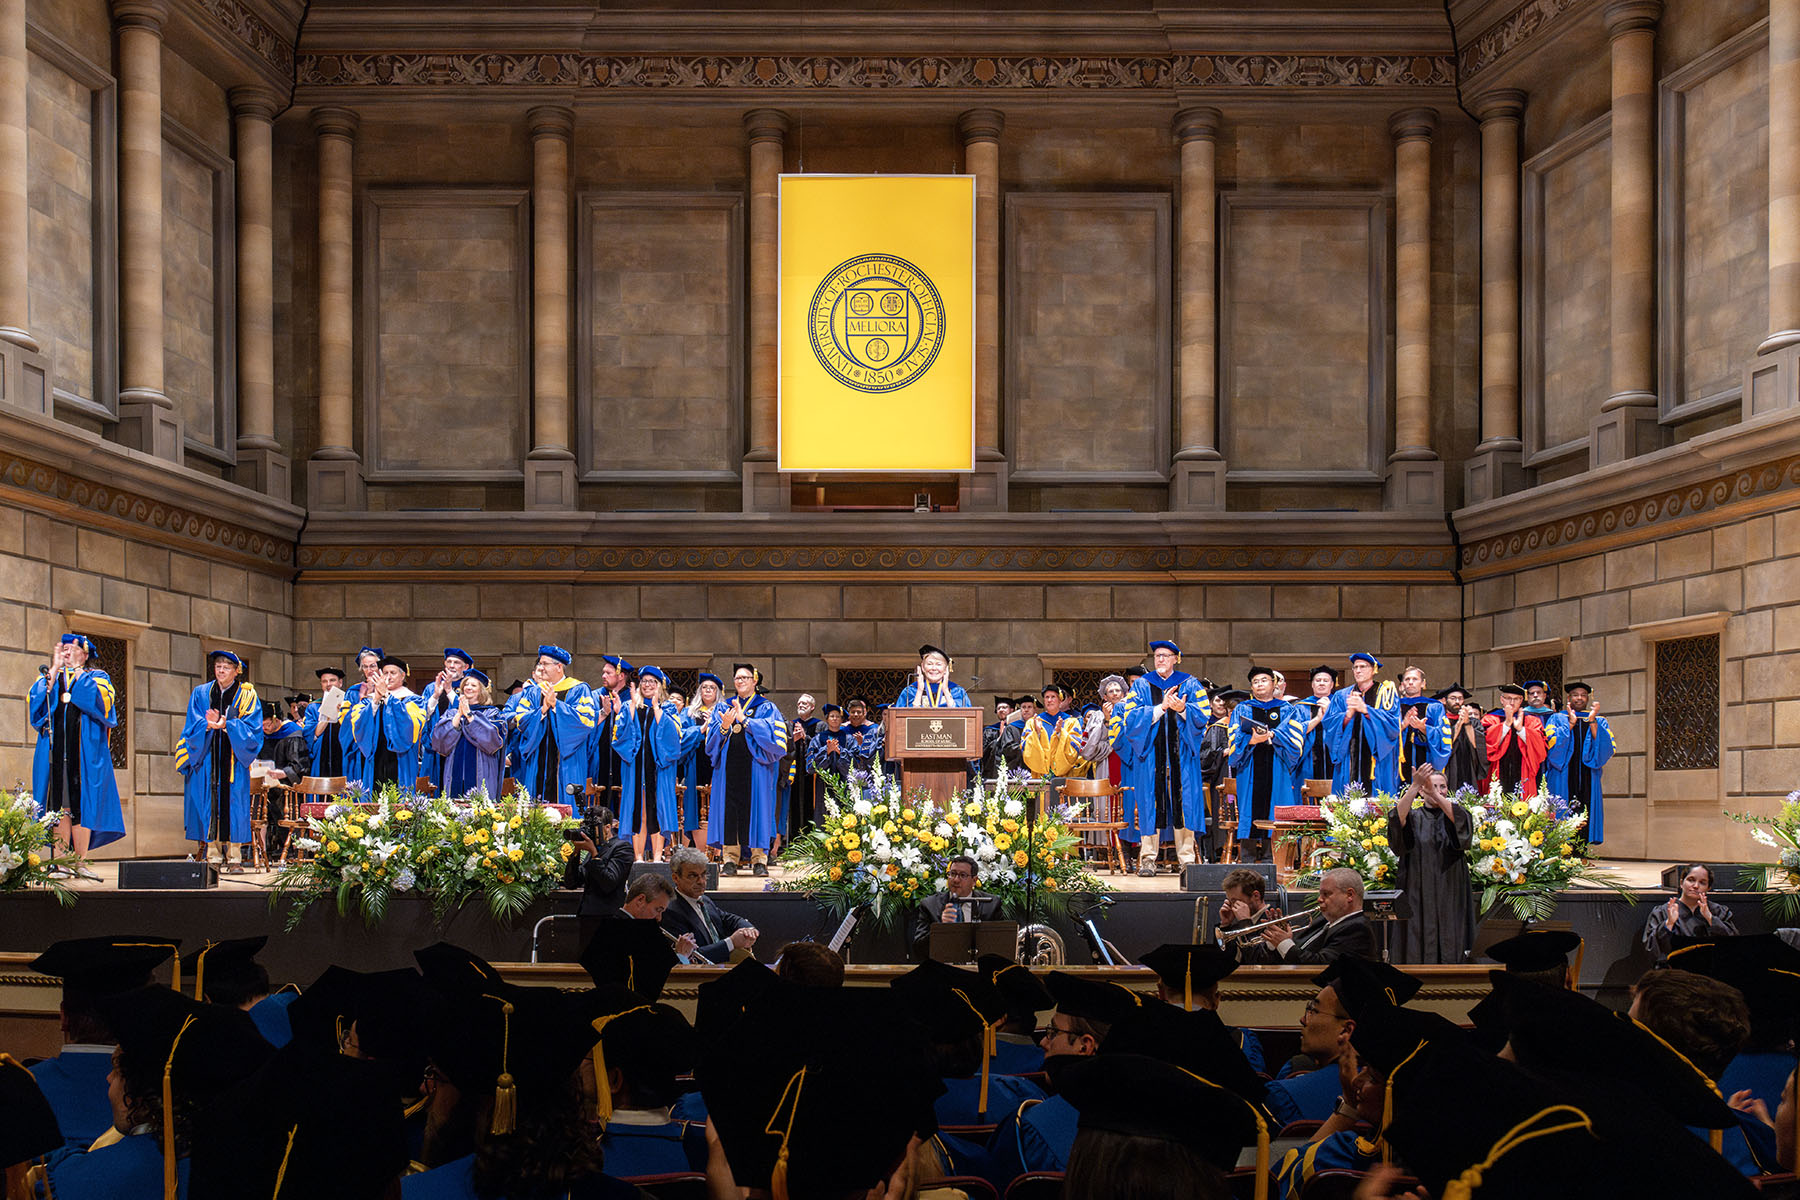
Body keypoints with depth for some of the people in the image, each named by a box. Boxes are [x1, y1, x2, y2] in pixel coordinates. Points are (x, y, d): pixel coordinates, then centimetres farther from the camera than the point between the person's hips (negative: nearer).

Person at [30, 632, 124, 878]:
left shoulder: (97, 678, 12)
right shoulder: (50, 677, 19)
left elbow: (101, 701, -10)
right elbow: (35, 702, 0)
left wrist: (78, 672, -6)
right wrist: (54, 670, -3)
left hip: (86, 753, -2)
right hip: (55, 750, 2)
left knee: (83, 803, -6)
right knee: (59, 805, -3)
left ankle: (81, 861, -4)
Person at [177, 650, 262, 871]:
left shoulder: (246, 696, 5)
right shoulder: (201, 694, 12)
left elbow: (251, 728, -5)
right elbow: (192, 726, 4)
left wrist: (226, 725, -19)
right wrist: (208, 724, -17)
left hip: (234, 759, -2)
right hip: (207, 759, 2)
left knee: (232, 802, -5)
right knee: (209, 804, -3)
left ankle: (234, 856, -2)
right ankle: (213, 856, -1)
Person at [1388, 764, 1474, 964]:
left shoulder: (1454, 815, 8)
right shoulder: (1414, 818, 6)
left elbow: (1462, 821, -17)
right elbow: (1397, 818, -18)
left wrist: (1434, 794, -31)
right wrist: (1414, 786, -32)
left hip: (1449, 893, 1)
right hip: (1418, 893, -1)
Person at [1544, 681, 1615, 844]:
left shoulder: (1599, 722, 15)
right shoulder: (1557, 719, 10)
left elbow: (1607, 748, -2)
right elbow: (1551, 744, -8)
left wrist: (1592, 722, -11)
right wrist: (1571, 723, -13)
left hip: (1588, 780, 2)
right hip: (1562, 780, -2)